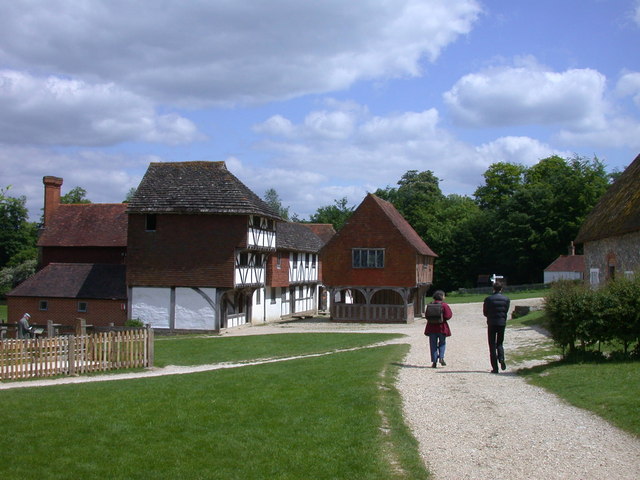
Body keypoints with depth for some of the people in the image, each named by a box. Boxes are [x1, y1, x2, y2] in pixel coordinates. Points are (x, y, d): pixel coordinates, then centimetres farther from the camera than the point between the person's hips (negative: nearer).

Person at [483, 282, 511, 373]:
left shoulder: (488, 299, -6)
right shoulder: (506, 299, 1)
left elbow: (485, 313, 0)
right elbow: (506, 311, 6)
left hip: (491, 324, -2)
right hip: (502, 323, 2)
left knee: (492, 346, 4)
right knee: (499, 343, 18)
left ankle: (495, 368, 0)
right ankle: (501, 358, -11)